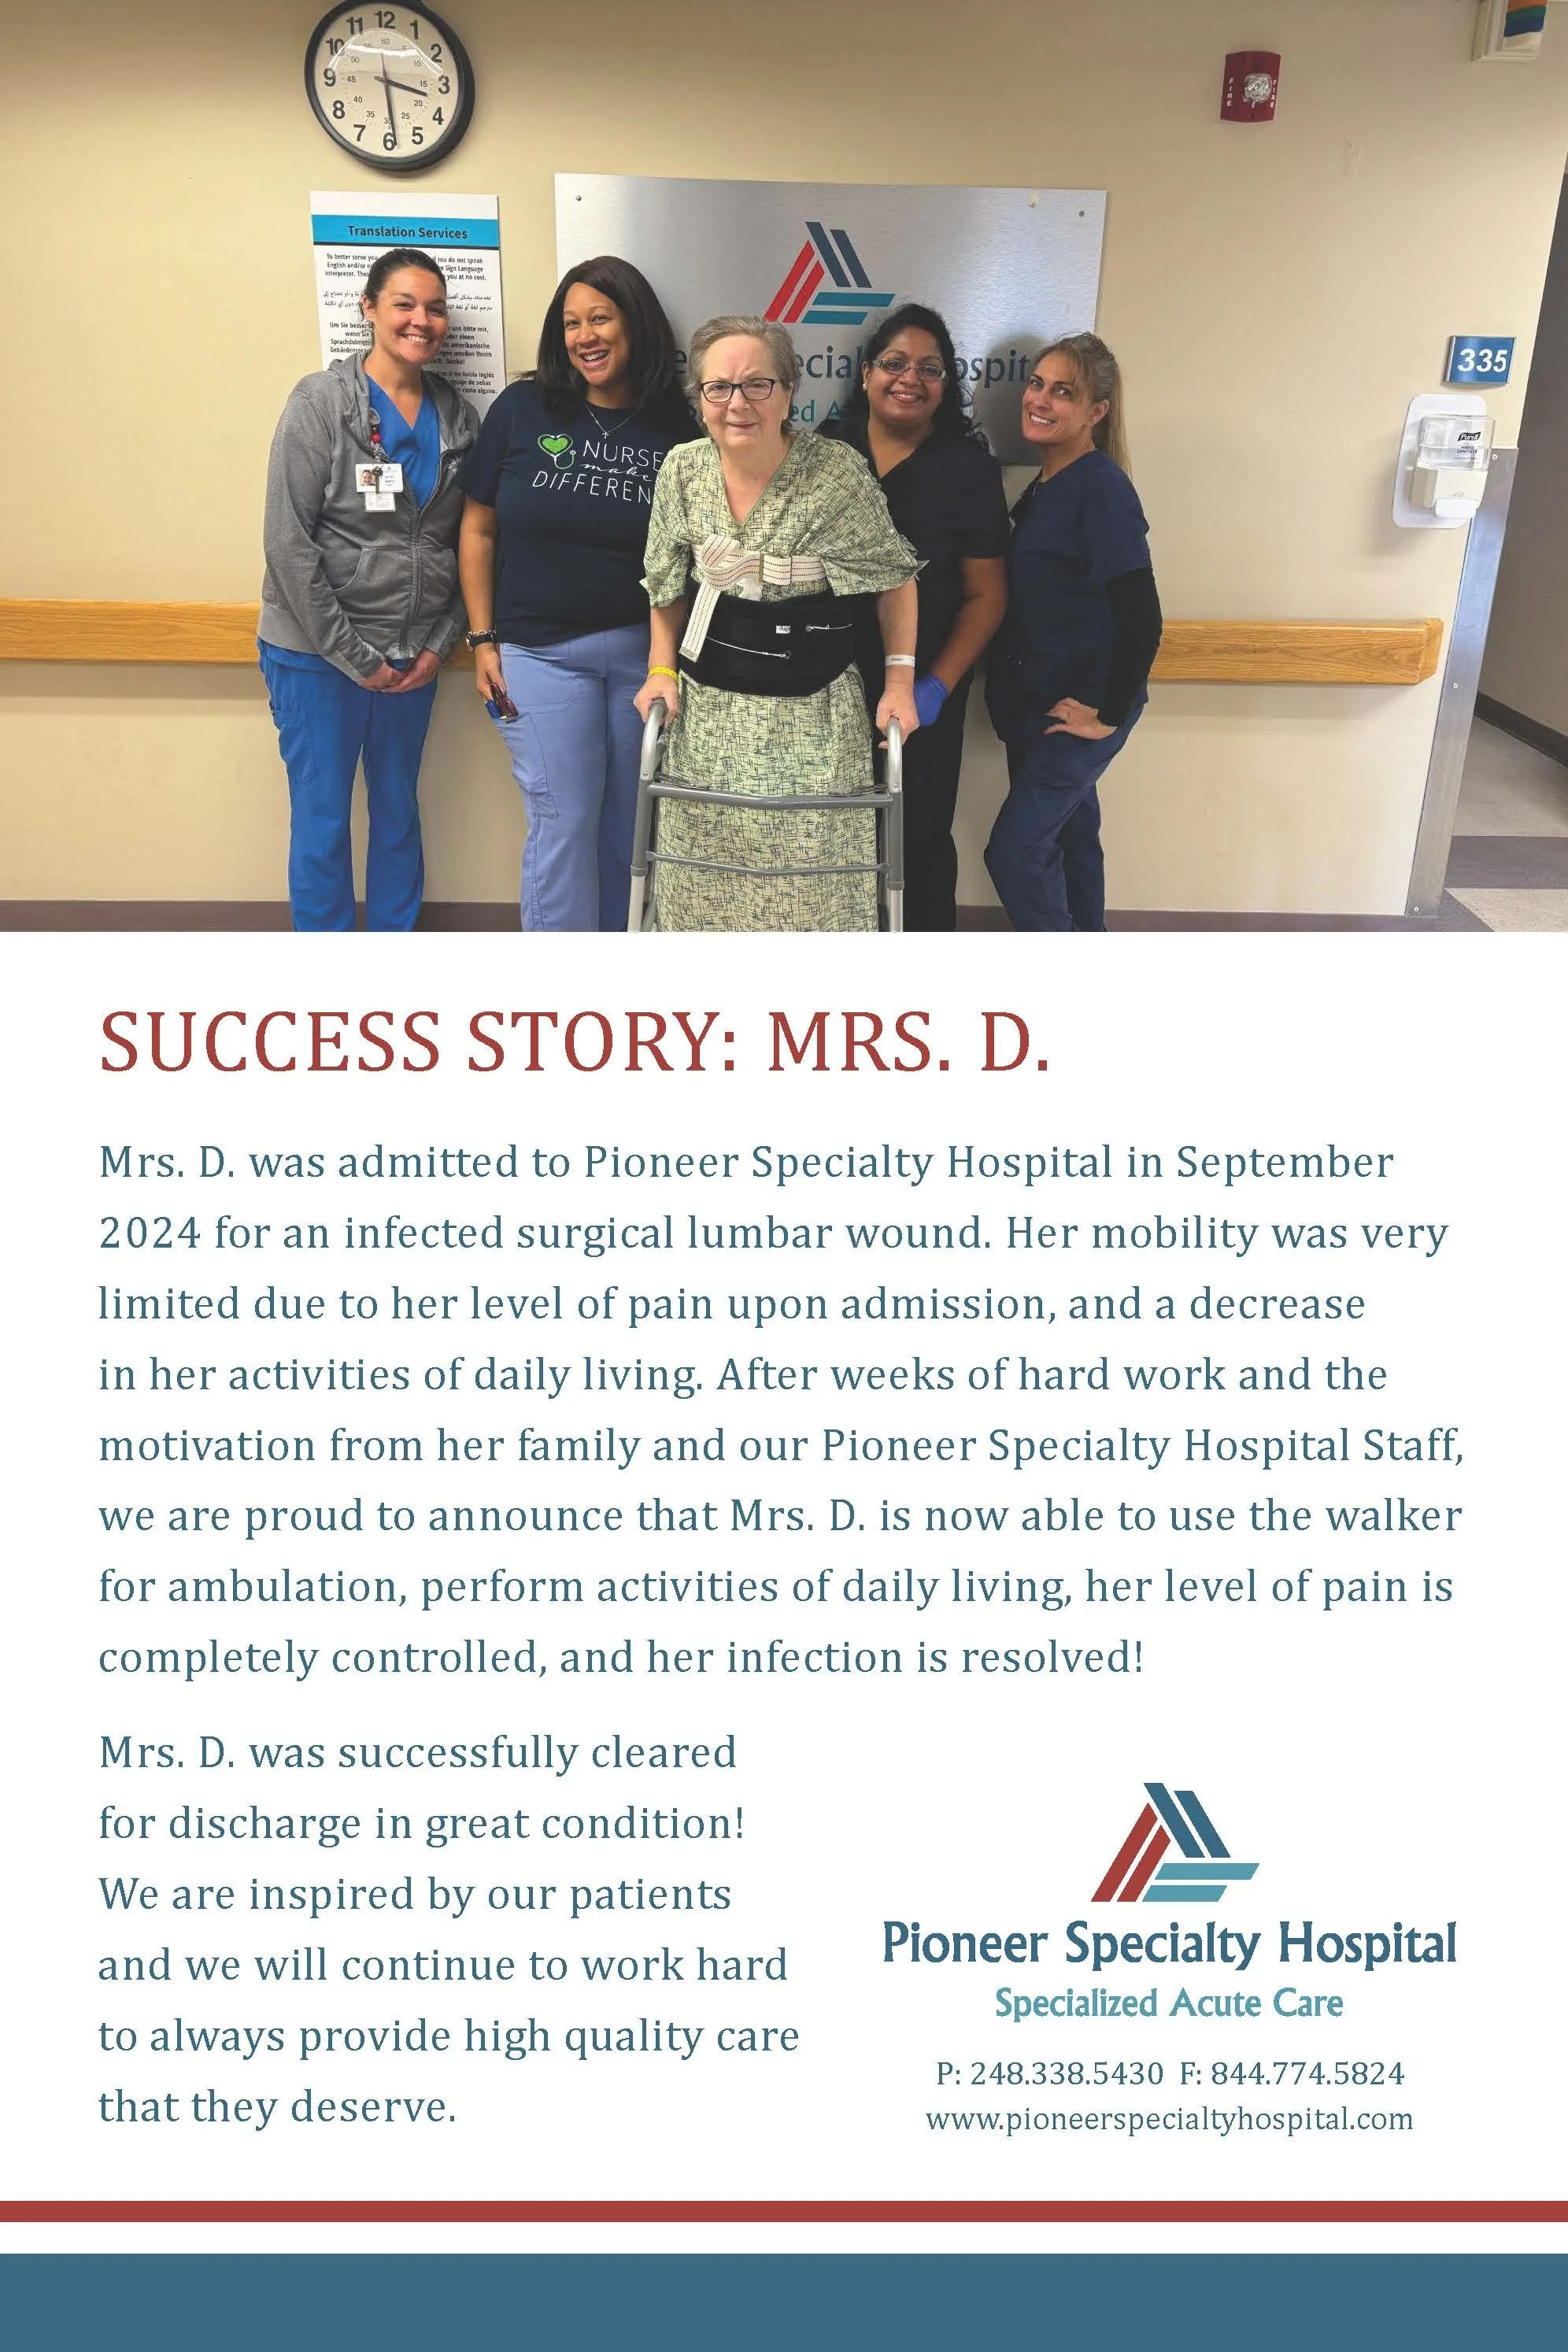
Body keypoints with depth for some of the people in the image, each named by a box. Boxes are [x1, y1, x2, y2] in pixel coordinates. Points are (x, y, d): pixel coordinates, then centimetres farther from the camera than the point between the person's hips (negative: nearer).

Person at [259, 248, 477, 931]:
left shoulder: (457, 415, 5)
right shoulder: (320, 402, -9)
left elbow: (466, 541, 9)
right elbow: (288, 540, -13)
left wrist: (441, 643, -1)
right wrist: (352, 655, -14)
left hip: (413, 656, 4)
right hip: (319, 653, -4)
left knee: (399, 811, 14)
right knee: (321, 820, 4)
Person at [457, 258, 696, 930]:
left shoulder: (674, 426, 2)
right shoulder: (523, 409, 1)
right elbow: (479, 529, 5)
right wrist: (483, 640, -1)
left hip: (644, 649, 1)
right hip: (542, 653, -1)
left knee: (631, 824, 8)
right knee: (563, 825, -1)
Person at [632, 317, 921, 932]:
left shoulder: (837, 472, -13)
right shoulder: (682, 470, -2)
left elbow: (895, 578, -2)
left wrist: (900, 682, -7)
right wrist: (661, 669, 3)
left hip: (811, 706, -3)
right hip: (708, 704, 3)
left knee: (813, 870, -1)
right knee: (705, 866, 9)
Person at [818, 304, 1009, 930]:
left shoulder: (970, 469, -3)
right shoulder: (825, 449, 3)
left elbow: (986, 596, -3)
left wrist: (938, 686, -13)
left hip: (919, 694, -2)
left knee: (920, 836, 7)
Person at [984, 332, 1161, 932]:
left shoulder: (1100, 488, -19)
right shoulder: (1044, 487, 8)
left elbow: (1142, 619, -24)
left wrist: (1110, 714, -18)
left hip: (1080, 709, -9)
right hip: (1039, 705, 9)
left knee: (1015, 849, -7)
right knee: (1067, 835, 17)